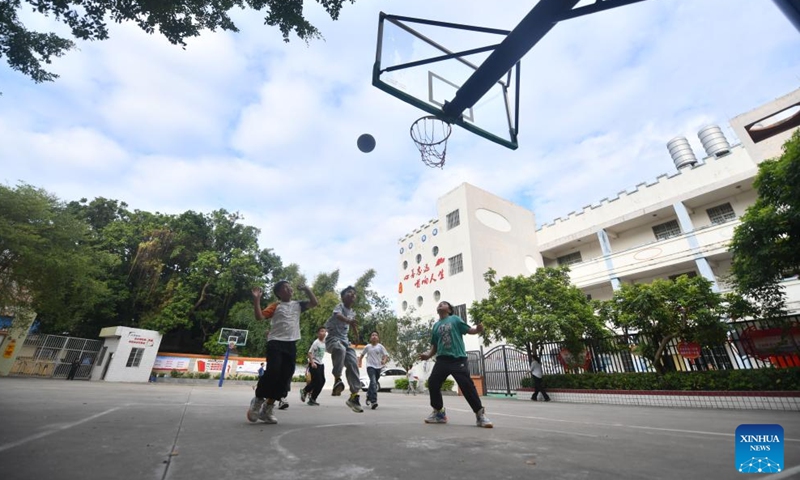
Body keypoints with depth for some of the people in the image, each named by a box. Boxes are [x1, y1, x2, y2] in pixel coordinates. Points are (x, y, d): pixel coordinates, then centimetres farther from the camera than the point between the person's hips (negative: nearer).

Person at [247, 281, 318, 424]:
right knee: (273, 372, -16)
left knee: (285, 377, 3)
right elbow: (259, 316, -7)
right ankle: (258, 400, 10)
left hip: (291, 344, 5)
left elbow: (314, 303, 9)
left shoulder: (298, 305, 15)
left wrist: (307, 289, 7)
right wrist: (256, 299, -15)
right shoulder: (276, 306, 3)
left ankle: (268, 408, 17)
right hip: (275, 343, -4)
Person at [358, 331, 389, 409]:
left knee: (374, 383, 14)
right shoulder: (367, 347, 4)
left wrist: (384, 361, -23)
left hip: (378, 367, 2)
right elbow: (362, 355, 19)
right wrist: (359, 362, 13)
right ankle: (373, 401, -26)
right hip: (370, 366, -2)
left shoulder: (380, 346, 1)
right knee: (373, 382, -21)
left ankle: (368, 396, 40)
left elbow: (386, 355, -4)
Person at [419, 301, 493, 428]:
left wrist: (478, 329, -25)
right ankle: (439, 413, 19)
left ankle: (480, 414, 4)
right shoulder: (435, 326, 17)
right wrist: (428, 354, 1)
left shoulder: (455, 319, 5)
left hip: (458, 359, -5)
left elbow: (469, 330, -3)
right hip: (442, 359, 5)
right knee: (432, 383, -1)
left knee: (467, 385, -10)